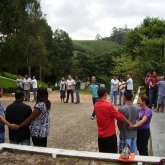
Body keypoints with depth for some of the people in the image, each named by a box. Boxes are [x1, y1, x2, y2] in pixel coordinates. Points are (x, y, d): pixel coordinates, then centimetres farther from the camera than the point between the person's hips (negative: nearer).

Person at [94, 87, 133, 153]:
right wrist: (129, 123, -1)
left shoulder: (96, 105, 0)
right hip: (110, 135, -6)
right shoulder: (108, 106, -21)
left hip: (100, 135, 6)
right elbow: (120, 116, -14)